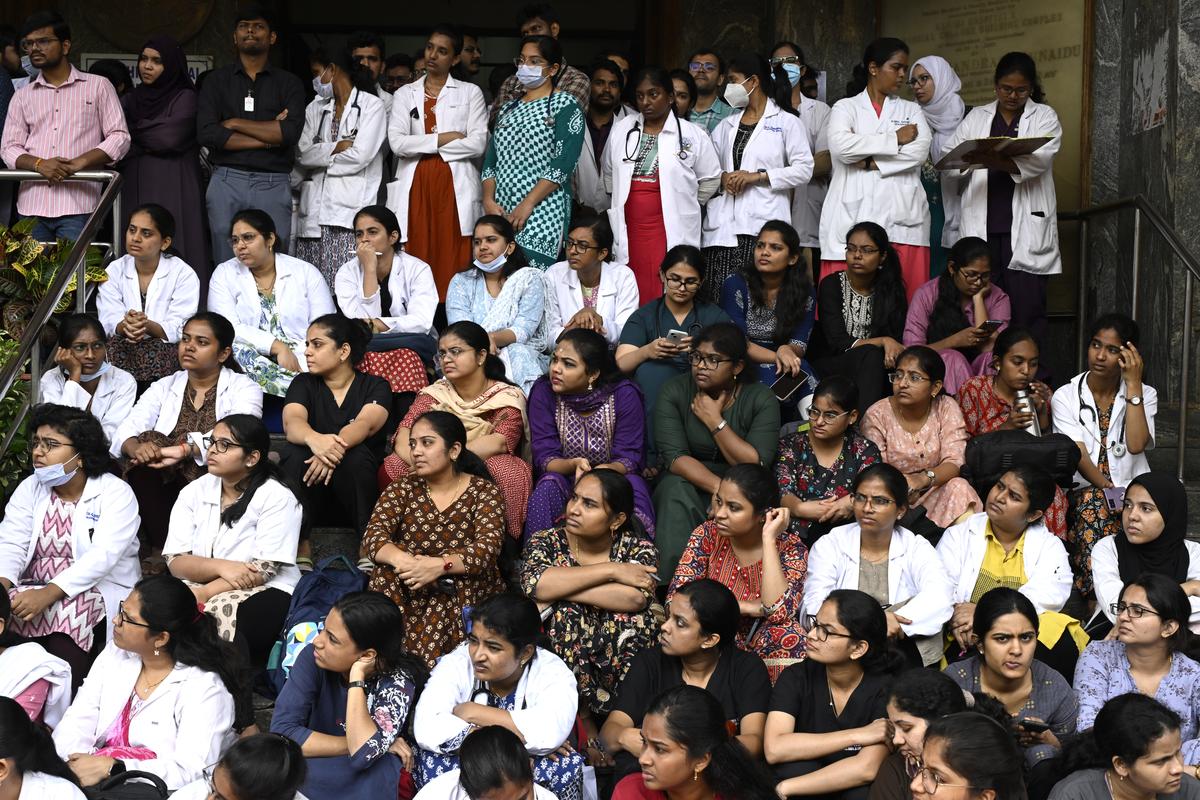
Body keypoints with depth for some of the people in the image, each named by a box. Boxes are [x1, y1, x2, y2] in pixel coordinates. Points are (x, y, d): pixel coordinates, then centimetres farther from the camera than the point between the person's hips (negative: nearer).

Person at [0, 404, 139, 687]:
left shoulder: (115, 492, -6)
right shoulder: (29, 489, 11)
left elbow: (102, 556, -20)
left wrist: (48, 594, -32)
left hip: (98, 594, -4)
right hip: (36, 592, 4)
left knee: (64, 612, -34)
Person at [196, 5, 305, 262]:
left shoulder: (289, 83, 10)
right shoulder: (217, 80, 11)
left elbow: (291, 132, -7)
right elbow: (206, 133, -4)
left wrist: (236, 124, -4)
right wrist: (268, 137, -6)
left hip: (272, 183, 0)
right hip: (227, 181, 1)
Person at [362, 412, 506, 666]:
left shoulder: (484, 492, 0)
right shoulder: (402, 488, 8)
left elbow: (488, 548, -16)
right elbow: (373, 536, -7)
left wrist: (440, 565, -35)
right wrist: (403, 560, -31)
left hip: (468, 593, -2)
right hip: (407, 589, 2)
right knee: (387, 573, -28)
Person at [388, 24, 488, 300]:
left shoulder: (470, 93, 11)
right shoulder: (405, 94, 16)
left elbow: (478, 143, -3)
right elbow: (397, 142, 1)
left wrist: (422, 147, -2)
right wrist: (443, 138, -6)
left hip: (455, 186, -2)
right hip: (416, 186, 2)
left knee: (453, 263, -8)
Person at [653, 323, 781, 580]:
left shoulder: (761, 400, -5)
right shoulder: (674, 392, -4)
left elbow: (757, 465, -15)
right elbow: (675, 458, -16)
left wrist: (715, 421, -17)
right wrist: (720, 488, -29)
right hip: (686, 484, 0)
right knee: (676, 490, -33)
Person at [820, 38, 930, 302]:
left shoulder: (911, 110, 19)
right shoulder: (845, 108, 13)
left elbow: (920, 151, 0)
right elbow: (841, 145, -8)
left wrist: (870, 163, -7)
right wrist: (895, 139, -2)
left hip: (901, 220, 1)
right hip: (854, 218, -1)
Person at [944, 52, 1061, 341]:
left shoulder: (1044, 117, 7)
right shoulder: (976, 117, 17)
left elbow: (1038, 160, -11)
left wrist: (993, 160, -27)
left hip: (1025, 228, -2)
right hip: (982, 227, 3)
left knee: (1027, 308, -6)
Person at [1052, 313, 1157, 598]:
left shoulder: (1144, 394, 8)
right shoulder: (1065, 398, 5)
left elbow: (1136, 445, -13)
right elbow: (1079, 456, -8)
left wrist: (1133, 384, -10)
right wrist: (1107, 488, -24)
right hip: (1084, 492, -1)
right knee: (1093, 504, -35)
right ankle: (1094, 593, -31)